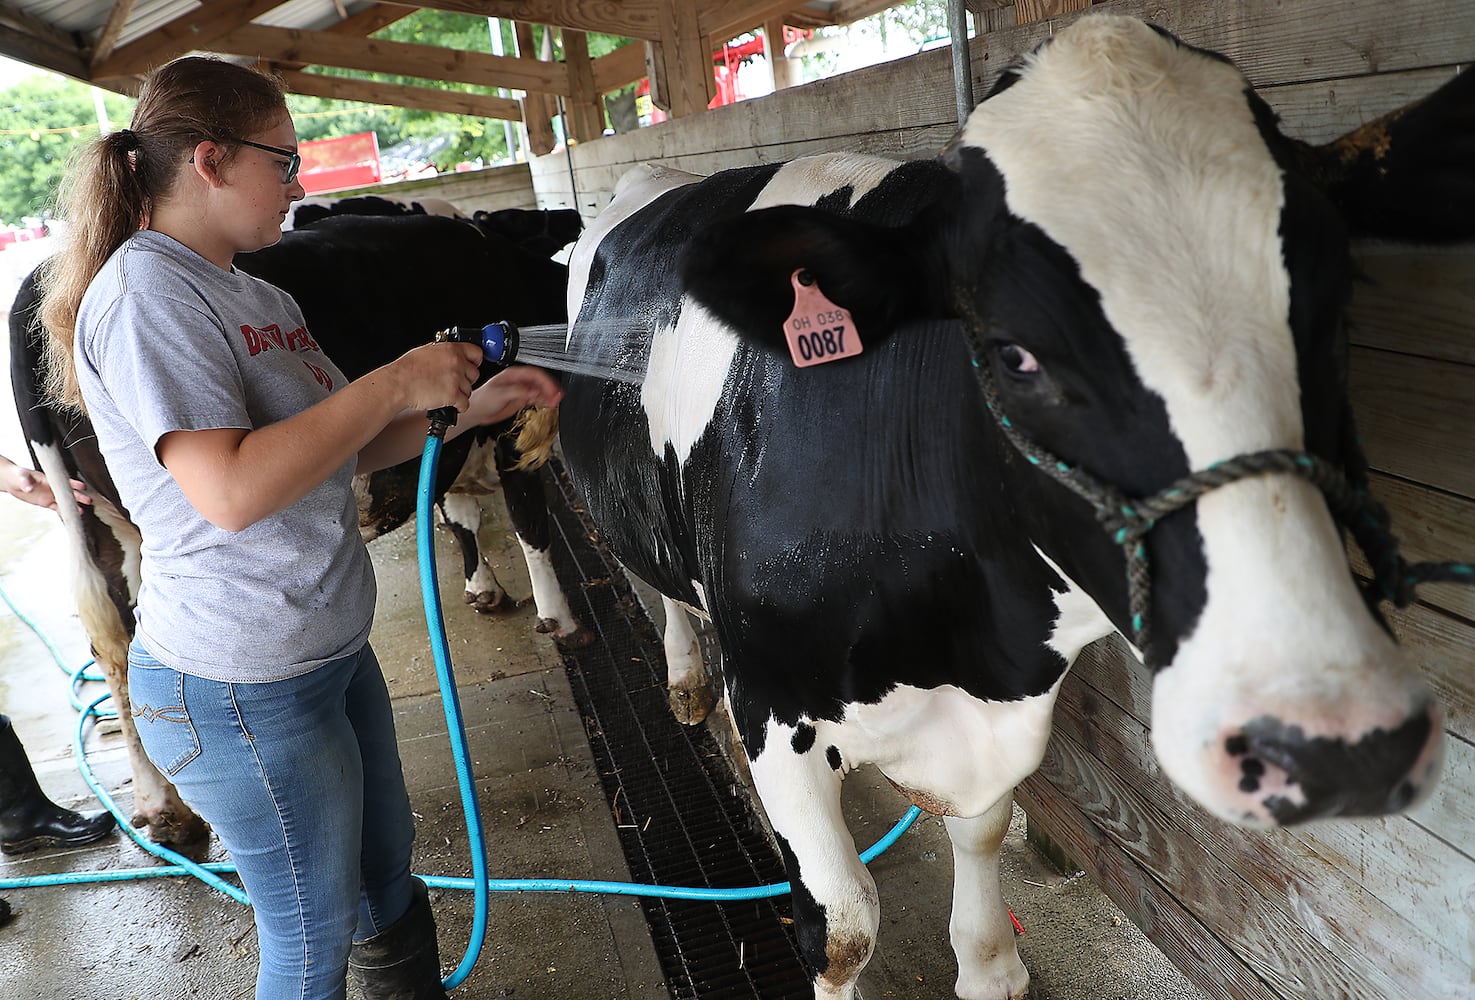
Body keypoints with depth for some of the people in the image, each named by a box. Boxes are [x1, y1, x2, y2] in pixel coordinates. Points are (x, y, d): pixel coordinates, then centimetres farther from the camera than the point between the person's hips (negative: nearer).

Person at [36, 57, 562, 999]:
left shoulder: (259, 299, 9)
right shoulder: (146, 295, -19)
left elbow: (340, 449, 13)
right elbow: (233, 490, -30)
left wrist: (465, 406, 4)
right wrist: (394, 384, -23)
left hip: (331, 648, 9)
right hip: (241, 687, -9)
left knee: (387, 877, 24)